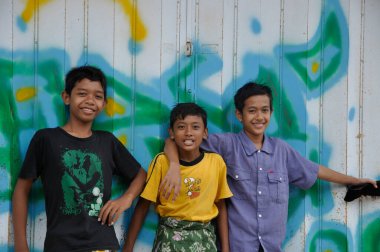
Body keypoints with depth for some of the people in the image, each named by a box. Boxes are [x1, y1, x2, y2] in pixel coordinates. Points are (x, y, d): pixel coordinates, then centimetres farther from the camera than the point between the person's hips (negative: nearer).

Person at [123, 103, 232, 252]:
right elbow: (143, 205, -4)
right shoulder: (162, 161, -9)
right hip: (169, 236, -1)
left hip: (203, 237, 2)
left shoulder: (216, 162, -4)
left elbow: (220, 206, 5)